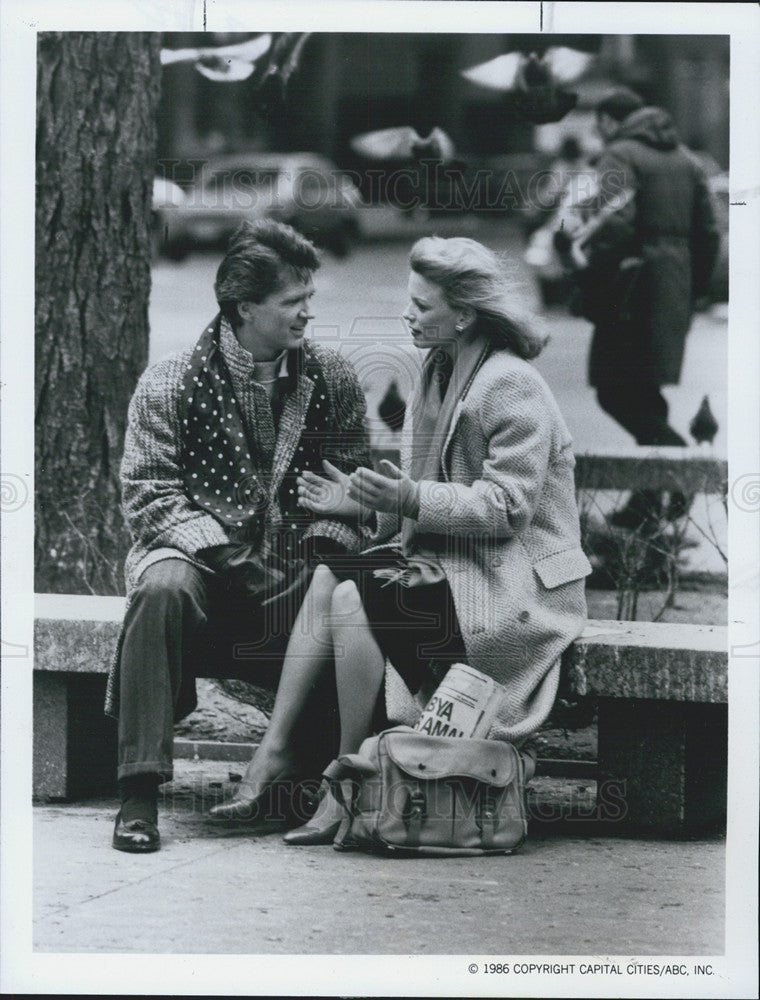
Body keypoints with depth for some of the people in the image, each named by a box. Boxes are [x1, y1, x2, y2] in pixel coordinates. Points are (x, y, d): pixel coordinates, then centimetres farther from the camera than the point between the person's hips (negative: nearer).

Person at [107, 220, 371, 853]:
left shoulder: (332, 379, 7)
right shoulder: (170, 384, -3)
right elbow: (148, 493, -8)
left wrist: (327, 549, -11)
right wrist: (219, 551, -21)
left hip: (296, 566, 2)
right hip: (201, 556, -2)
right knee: (163, 588, -37)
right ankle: (140, 790, -31)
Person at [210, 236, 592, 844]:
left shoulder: (511, 388, -15)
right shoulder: (440, 375, 14)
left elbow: (507, 506, -20)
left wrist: (413, 500, -27)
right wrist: (366, 505, 1)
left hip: (514, 583, -9)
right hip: (450, 562, 9)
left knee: (356, 600, -24)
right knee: (328, 578, -10)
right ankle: (276, 746, -13)